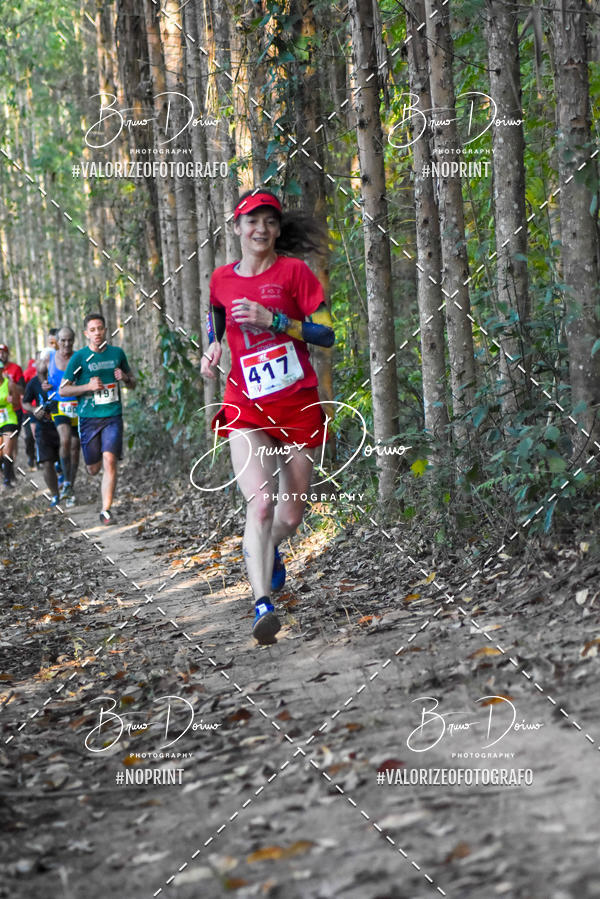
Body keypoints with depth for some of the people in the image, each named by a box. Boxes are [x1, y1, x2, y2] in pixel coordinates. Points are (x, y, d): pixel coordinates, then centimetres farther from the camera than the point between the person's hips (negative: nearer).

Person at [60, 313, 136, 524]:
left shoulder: (117, 353, 6)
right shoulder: (79, 357, -2)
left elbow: (132, 382, 18)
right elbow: (63, 390, -1)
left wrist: (125, 378, -5)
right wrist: (88, 386, -15)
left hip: (113, 417, 1)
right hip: (89, 418, 0)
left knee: (109, 460, -16)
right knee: (93, 469, 5)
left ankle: (106, 510, -12)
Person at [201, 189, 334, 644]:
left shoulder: (294, 271, -2)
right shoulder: (222, 279, 6)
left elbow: (326, 334, -7)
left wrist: (271, 319, -18)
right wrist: (213, 347, 9)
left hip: (297, 404, 0)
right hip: (246, 407, 0)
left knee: (291, 515, 8)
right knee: (261, 502, -22)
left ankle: (270, 552, 44)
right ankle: (262, 604, -27)